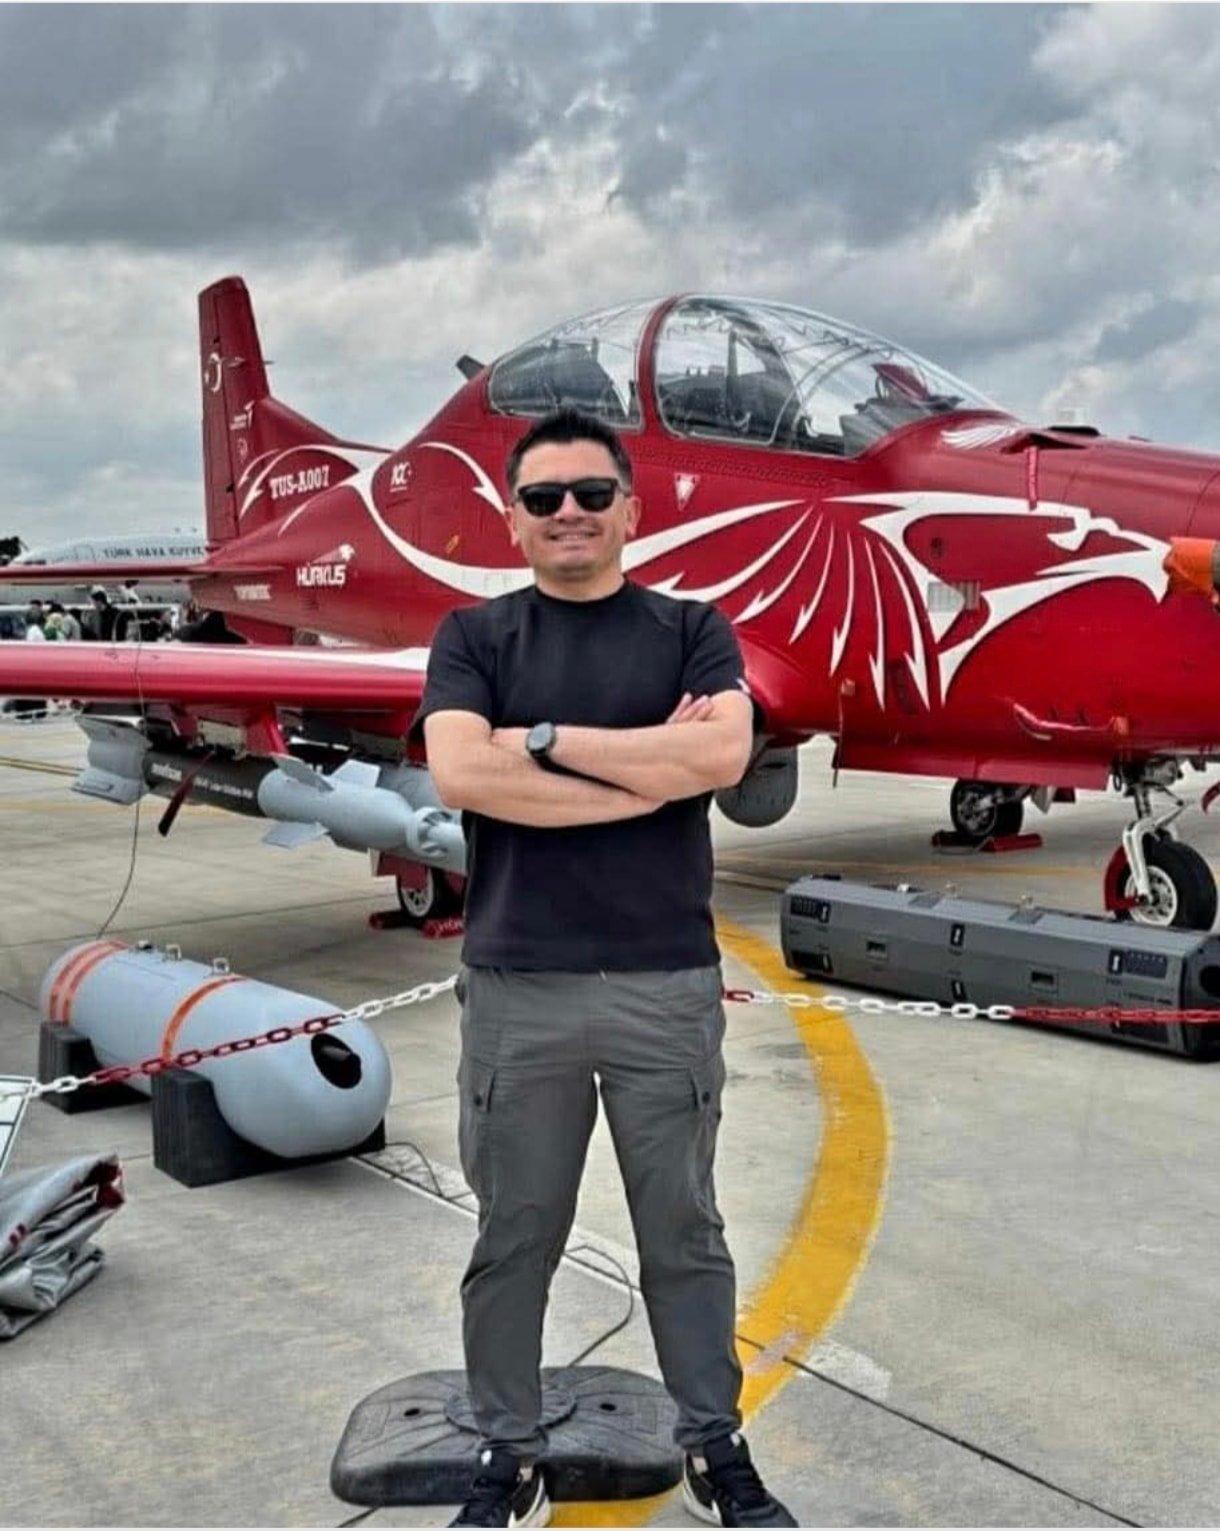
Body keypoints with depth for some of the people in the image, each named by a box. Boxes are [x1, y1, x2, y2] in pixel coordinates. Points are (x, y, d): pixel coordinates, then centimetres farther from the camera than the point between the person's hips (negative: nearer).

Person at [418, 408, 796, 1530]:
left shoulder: (692, 630, 6)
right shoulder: (474, 637, 5)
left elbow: (724, 754, -13)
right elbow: (461, 773, -13)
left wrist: (548, 737, -12)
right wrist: (650, 770, -12)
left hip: (668, 985, 1)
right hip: (517, 988, 0)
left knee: (684, 1234, 13)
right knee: (515, 1238, 11)